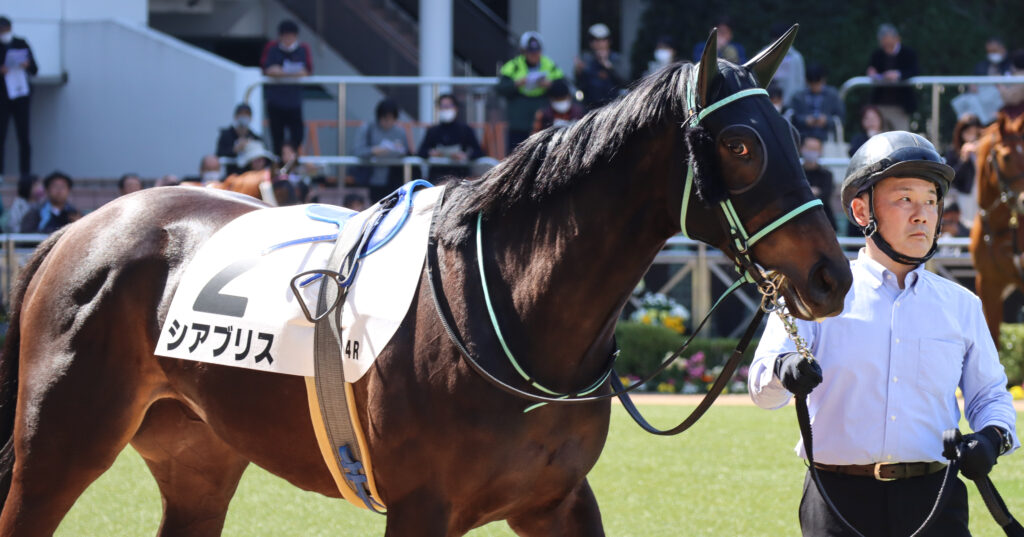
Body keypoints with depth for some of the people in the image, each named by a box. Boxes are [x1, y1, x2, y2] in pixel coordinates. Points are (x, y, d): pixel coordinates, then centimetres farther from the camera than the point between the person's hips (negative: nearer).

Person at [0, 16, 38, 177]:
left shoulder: (21, 44, 7)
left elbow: (34, 70, 9)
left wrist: (27, 66, -13)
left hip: (21, 96, 1)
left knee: (23, 137, -1)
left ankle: (25, 174, 2)